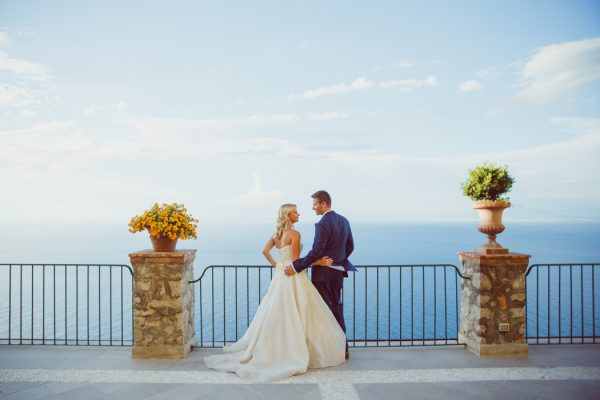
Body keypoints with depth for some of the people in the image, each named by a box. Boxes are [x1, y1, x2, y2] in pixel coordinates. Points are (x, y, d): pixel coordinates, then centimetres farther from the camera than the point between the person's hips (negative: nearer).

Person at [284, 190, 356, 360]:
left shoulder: (323, 224, -19)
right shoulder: (344, 221, 7)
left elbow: (316, 252, -23)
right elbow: (350, 247, 14)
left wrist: (295, 267, -19)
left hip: (323, 273, -8)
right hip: (338, 272, 8)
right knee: (337, 308, 16)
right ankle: (342, 347, 23)